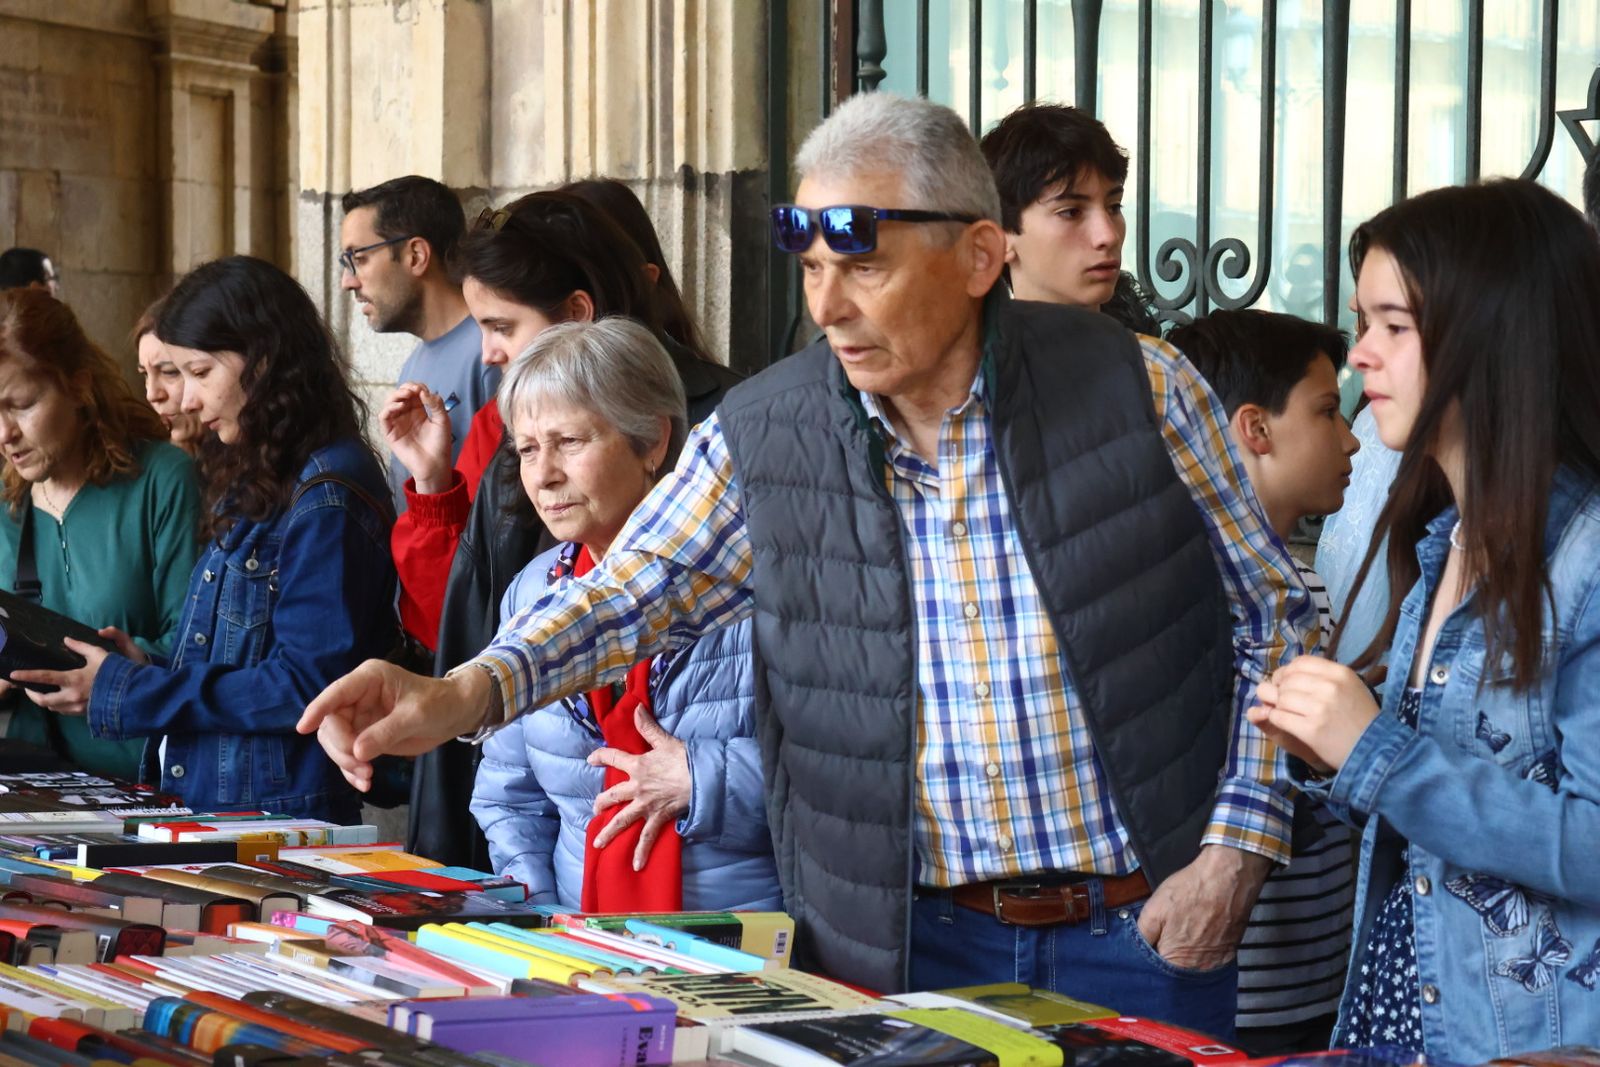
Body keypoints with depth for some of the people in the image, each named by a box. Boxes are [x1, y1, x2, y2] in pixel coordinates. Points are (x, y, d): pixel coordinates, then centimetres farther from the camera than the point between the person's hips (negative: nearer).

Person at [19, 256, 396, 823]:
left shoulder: (327, 499, -11)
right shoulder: (257, 484, 16)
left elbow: (306, 686, -17)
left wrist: (124, 693, -12)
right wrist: (147, 667, 3)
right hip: (205, 803, 8)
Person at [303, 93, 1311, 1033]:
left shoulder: (1139, 387, -7)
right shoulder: (763, 438, -3)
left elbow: (1271, 614, 1)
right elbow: (630, 596, 0)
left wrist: (1238, 848, -7)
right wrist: (466, 694, -19)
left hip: (1142, 935, -1)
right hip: (906, 943, 1)